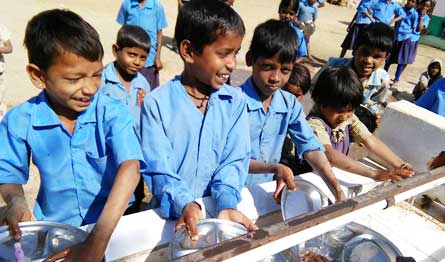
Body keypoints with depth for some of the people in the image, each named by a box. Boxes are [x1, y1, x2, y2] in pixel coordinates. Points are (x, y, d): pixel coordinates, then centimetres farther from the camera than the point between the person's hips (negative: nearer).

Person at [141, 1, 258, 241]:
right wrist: (185, 204, -26)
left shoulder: (235, 101, 2)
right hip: (173, 211, -2)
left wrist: (227, 204, -19)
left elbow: (234, 159, -4)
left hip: (217, 206, 2)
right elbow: (158, 169, -10)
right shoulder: (157, 103, -8)